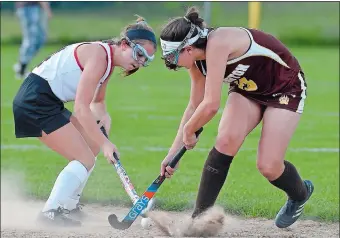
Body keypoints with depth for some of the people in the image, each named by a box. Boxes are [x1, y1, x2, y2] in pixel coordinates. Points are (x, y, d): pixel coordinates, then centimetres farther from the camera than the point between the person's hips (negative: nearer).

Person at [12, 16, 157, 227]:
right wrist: (104, 143, -22)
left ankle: (68, 206, 22)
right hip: (35, 100, -11)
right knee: (86, 159, -11)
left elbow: (97, 101, 21)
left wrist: (103, 114, -2)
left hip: (48, 102, 11)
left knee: (92, 146, 18)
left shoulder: (109, 61, 11)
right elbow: (81, 107, -24)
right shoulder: (99, 55, -19)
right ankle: (51, 212, -8)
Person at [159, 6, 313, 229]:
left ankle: (301, 193, 24)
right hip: (248, 88, 7)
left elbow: (211, 105, -35)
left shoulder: (217, 44, -35)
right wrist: (173, 153, 4)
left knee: (268, 167, -11)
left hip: (286, 88, -7)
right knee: (225, 141, -18)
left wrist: (189, 131, -16)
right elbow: (195, 106, 5)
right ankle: (200, 217, -13)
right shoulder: (198, 62, -7)